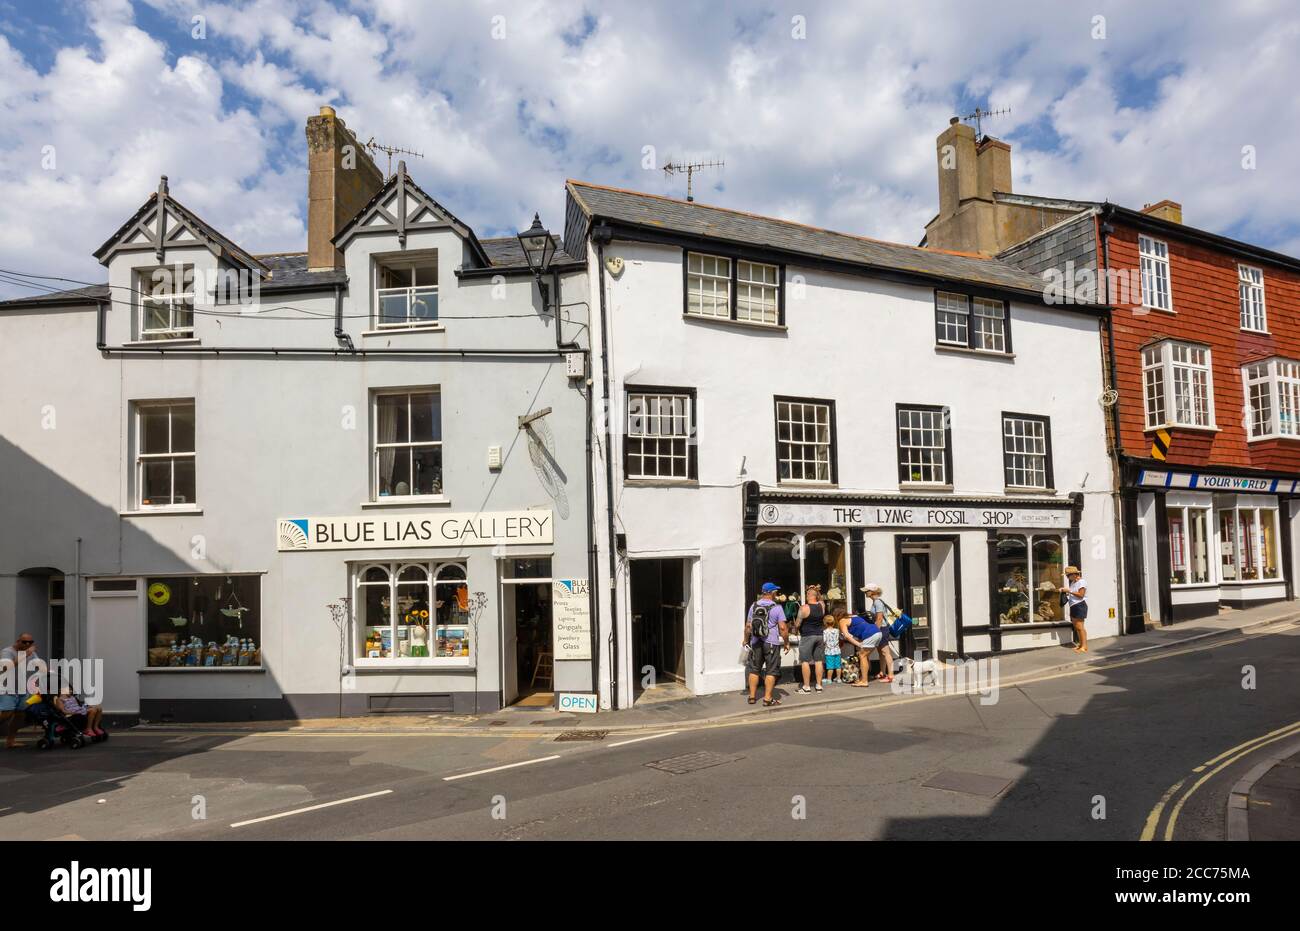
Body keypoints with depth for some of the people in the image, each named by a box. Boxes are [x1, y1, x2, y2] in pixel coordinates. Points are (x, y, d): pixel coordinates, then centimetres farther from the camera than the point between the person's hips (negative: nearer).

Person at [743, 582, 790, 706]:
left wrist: (746, 639, 18)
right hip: (771, 642, -4)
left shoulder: (753, 606, 4)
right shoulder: (776, 607, -8)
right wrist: (786, 643, -2)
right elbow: (783, 627, -12)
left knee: (754, 669, 12)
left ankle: (752, 696, 16)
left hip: (756, 642, 4)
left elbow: (748, 626, 6)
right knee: (771, 671, 3)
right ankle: (767, 698, 2)